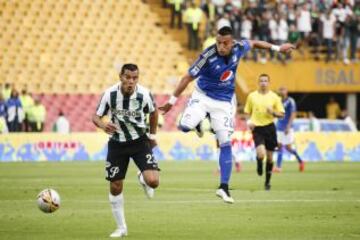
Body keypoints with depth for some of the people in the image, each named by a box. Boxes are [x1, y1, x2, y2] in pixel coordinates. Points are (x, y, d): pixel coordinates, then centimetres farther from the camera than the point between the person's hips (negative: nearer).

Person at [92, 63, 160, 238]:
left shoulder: (144, 94, -17)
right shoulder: (110, 94, -18)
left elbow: (153, 112, 4)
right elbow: (96, 116, -9)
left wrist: (152, 135, 12)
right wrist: (103, 125, -31)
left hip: (139, 141, -1)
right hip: (117, 143, 1)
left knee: (153, 181, -19)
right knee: (115, 187, 3)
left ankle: (143, 179, 22)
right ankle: (121, 228, 21)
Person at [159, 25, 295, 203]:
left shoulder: (239, 48, -13)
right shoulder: (208, 56, -25)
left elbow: (253, 43, 12)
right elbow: (188, 78, -17)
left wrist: (276, 48, 18)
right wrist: (172, 101, -14)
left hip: (223, 102, 3)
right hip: (202, 97, -3)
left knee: (225, 144, -3)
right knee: (185, 126, -26)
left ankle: (224, 187, 3)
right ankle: (201, 123, 12)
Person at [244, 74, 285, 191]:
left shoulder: (274, 97, 2)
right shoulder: (252, 96, 3)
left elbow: (281, 114, 6)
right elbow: (247, 112, 12)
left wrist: (273, 112, -14)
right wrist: (249, 121, -7)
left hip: (269, 127, 1)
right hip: (257, 128, -1)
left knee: (269, 156, 8)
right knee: (261, 154, -21)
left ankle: (267, 181, 24)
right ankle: (259, 166, 15)